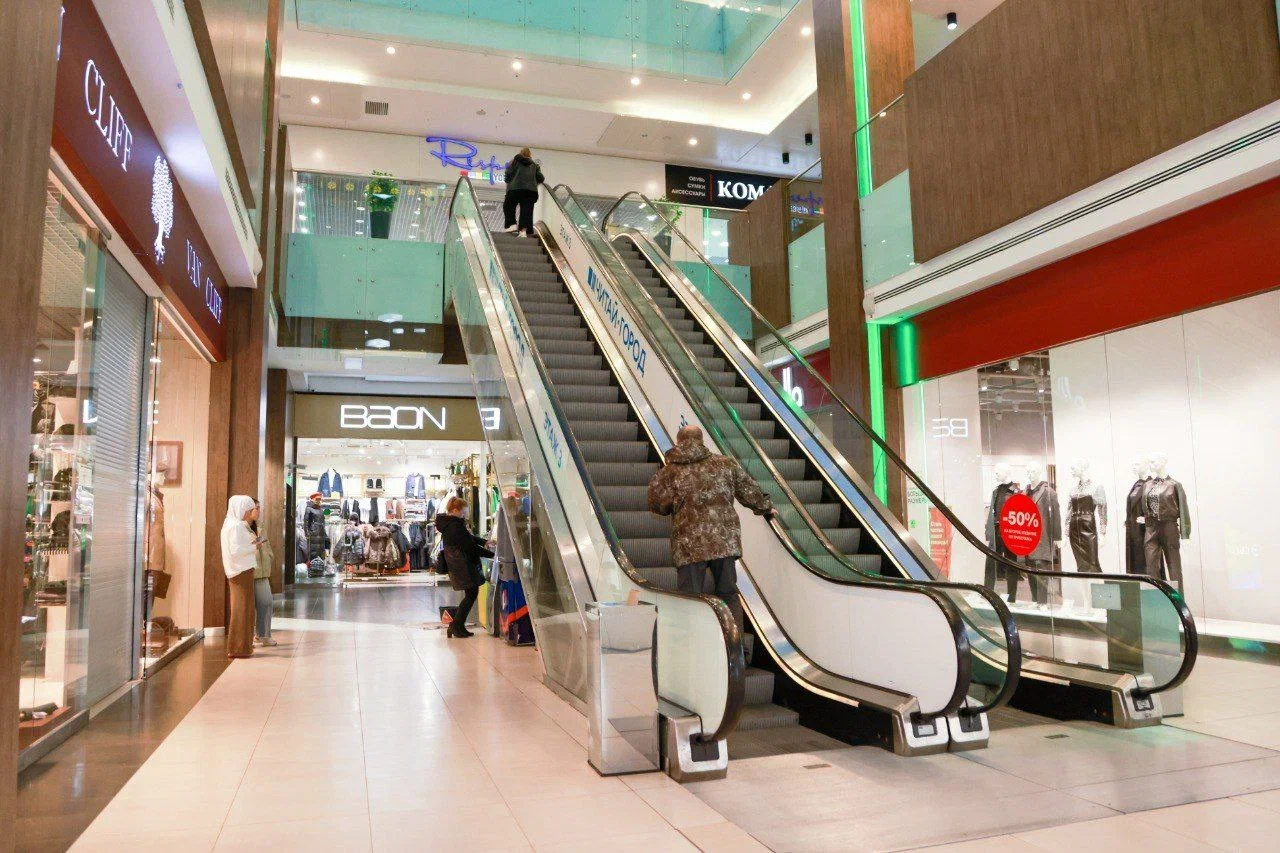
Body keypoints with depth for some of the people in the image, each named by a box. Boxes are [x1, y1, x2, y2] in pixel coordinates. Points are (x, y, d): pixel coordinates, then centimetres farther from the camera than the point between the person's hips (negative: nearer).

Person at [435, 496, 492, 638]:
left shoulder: (448, 523, 12)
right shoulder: (455, 526, -20)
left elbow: (469, 537, 19)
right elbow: (471, 546, -18)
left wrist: (484, 541, 5)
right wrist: (492, 554, -11)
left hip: (456, 564, 10)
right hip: (463, 566, -10)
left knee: (471, 593, 13)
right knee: (471, 594, -3)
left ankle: (457, 625, 17)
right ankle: (457, 626, 2)